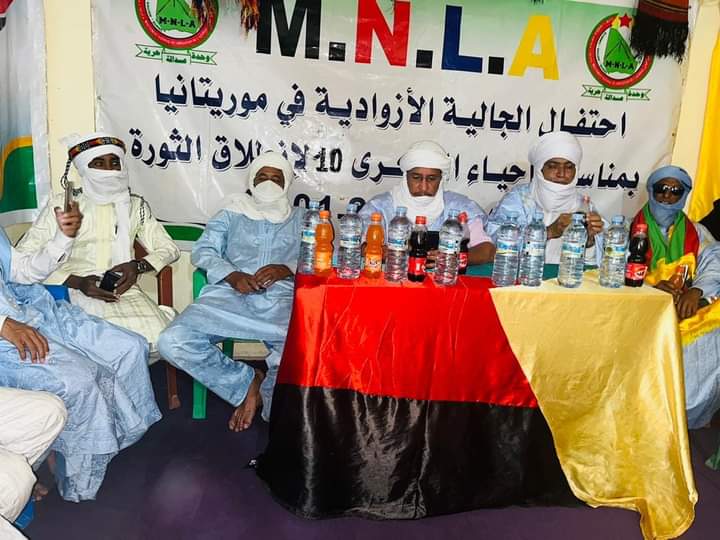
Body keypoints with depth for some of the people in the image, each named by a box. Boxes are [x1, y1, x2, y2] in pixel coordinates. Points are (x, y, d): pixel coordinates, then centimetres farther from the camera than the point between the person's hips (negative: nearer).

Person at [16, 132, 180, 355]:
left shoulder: (135, 205, 15)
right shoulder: (62, 205, 5)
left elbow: (169, 249, 15)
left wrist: (138, 266, -7)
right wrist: (78, 282, -16)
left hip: (124, 291, 3)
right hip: (74, 293, -2)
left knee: (158, 338, -26)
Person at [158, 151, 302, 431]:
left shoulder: (301, 219, 25)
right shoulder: (232, 212, 26)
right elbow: (203, 250, 13)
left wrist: (286, 269, -10)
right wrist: (232, 276, -8)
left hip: (282, 299, -1)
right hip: (230, 295, 2)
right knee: (172, 341, -26)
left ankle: (268, 394, -3)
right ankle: (247, 383, -7)